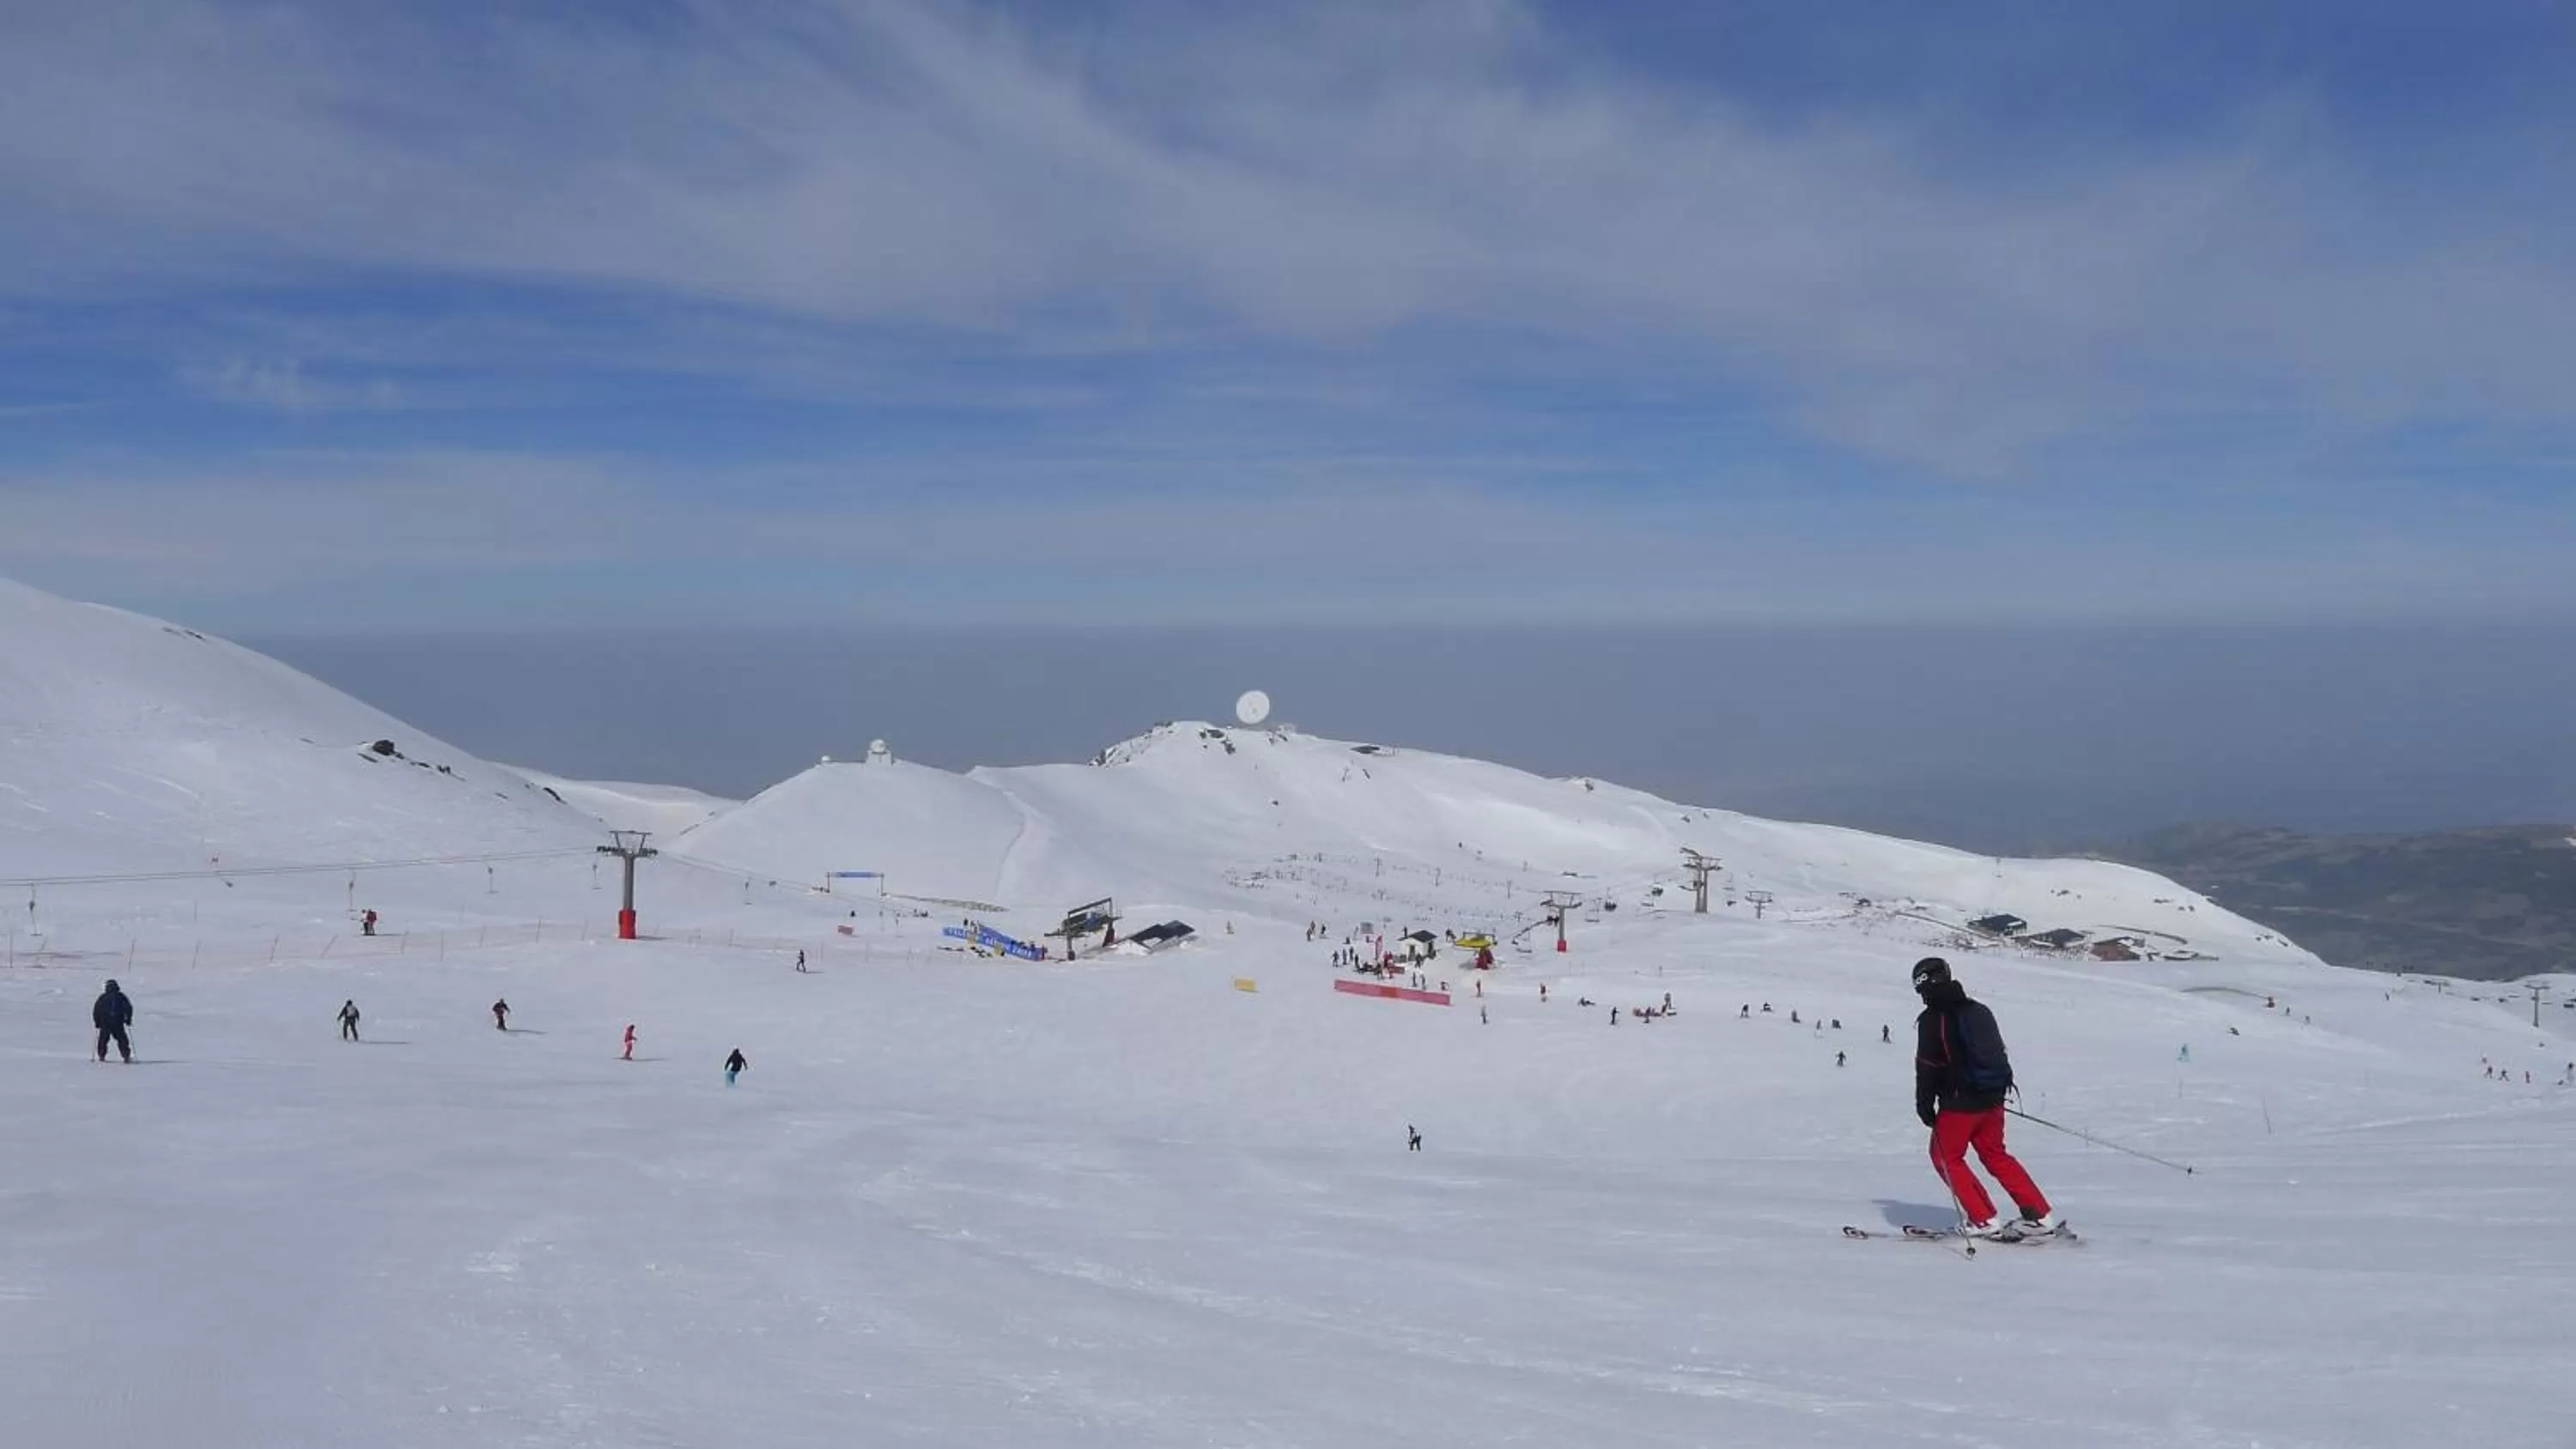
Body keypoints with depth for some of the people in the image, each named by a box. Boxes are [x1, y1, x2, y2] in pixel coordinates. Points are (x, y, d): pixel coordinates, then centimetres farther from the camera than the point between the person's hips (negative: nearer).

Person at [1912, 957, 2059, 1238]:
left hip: (1960, 1101, -7)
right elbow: (1998, 1052, 19)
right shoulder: (1979, 1010, 11)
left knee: (1946, 1157, 8)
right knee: (1995, 1155, 19)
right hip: (1992, 1099, 7)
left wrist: (1924, 1104, -4)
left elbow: (1927, 1066, -12)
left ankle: (1985, 1220, 1)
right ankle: (2041, 1215, 14)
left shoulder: (1933, 1019, -12)